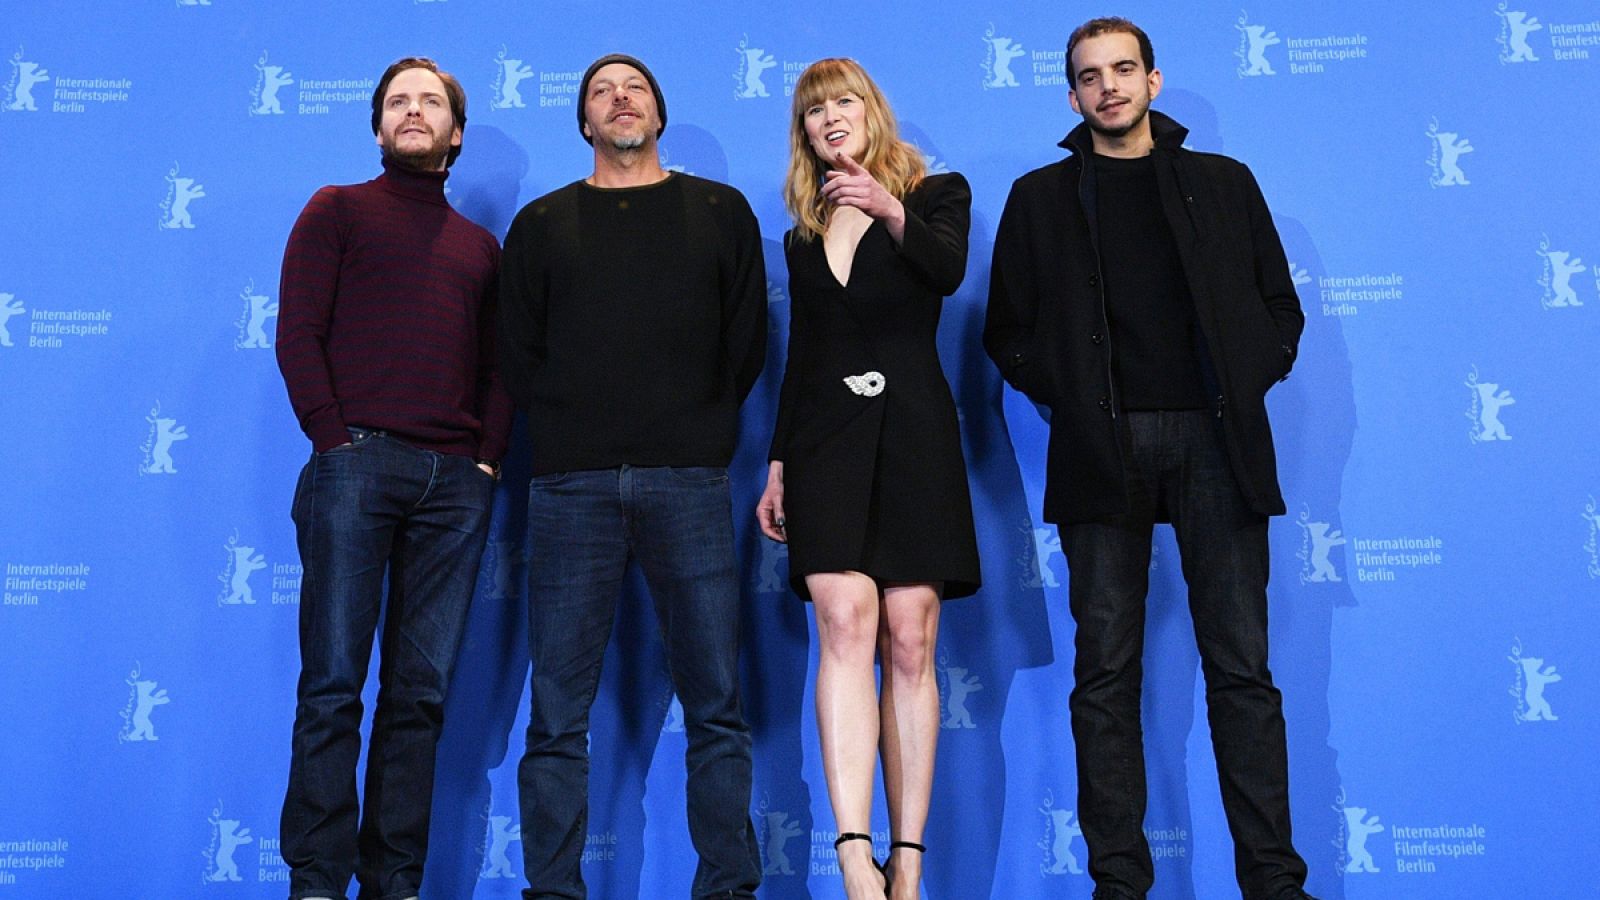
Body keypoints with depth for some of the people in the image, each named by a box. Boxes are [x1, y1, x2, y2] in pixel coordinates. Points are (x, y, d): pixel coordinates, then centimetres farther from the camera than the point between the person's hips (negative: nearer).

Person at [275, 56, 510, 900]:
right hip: (357, 465, -3)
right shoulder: (337, 211, 12)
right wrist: (334, 438, -8)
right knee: (333, 685, -5)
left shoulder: (480, 247, 21)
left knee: (421, 693, 3)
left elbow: (497, 367, 18)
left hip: (455, 483, 3)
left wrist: (488, 456, 3)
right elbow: (298, 332, 2)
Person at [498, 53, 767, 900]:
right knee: (558, 711, 0)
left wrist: (699, 435, 8)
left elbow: (746, 343, 13)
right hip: (573, 484, 1)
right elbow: (519, 354, 15)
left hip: (688, 481, 0)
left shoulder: (721, 212, 15)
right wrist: (571, 430, 6)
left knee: (715, 703, -1)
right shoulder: (542, 223, 16)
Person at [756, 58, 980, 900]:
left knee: (909, 646, -4)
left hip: (912, 435, -2)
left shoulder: (935, 194, 8)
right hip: (825, 439, 2)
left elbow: (948, 270, -14)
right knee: (845, 624, -15)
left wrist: (892, 213, -30)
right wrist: (777, 464, 12)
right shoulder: (803, 236, 17)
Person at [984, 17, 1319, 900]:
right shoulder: (1041, 196, 14)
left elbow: (1280, 306, 15)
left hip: (1216, 439, 1)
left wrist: (1249, 384, 1)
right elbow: (1009, 329, 11)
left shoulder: (1223, 183, 16)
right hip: (1102, 450, 0)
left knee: (1241, 664, 0)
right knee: (1106, 668, 0)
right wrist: (1065, 393, -2)